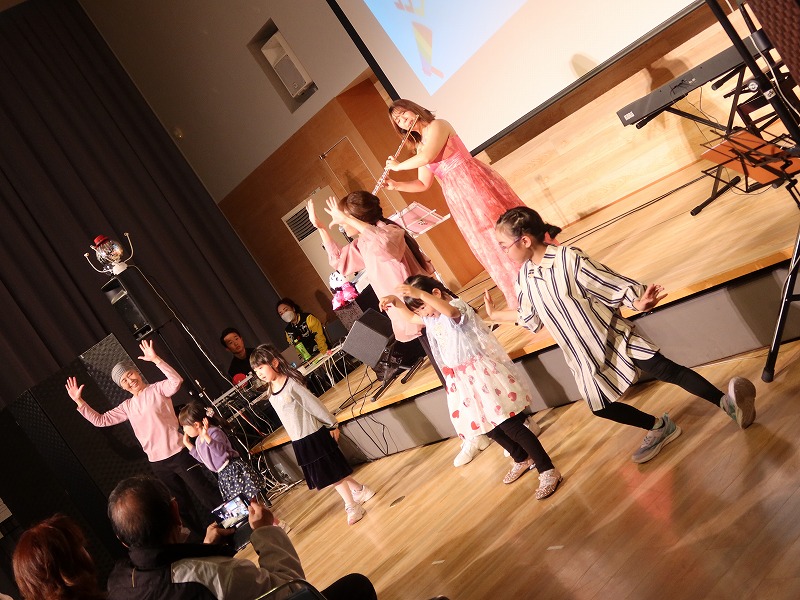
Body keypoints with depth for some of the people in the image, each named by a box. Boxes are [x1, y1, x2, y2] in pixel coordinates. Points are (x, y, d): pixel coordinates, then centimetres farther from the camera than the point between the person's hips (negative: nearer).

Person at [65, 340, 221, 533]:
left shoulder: (157, 389, -4)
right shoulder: (127, 406, 13)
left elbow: (176, 381, -24)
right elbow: (100, 420, 13)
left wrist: (156, 359, -33)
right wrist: (79, 401, 4)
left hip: (178, 454, -6)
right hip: (158, 464, 6)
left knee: (208, 496, -4)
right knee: (182, 504, 14)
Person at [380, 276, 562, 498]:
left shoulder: (457, 306, -17)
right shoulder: (431, 319, 9)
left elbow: (450, 311, -42)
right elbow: (410, 317, 27)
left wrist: (420, 294, -54)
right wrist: (395, 302, 7)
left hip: (482, 374, -9)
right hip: (462, 380, 9)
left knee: (510, 426, -10)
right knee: (490, 428, 17)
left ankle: (548, 471, -2)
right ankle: (522, 459, 39)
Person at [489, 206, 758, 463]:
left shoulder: (568, 259, -22)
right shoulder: (524, 277, -2)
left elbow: (614, 285, -20)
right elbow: (530, 316, 18)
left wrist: (639, 303, -36)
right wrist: (495, 314, 23)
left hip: (614, 338, -7)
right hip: (584, 356, 7)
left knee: (667, 371, -14)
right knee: (600, 406, 14)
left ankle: (726, 402, -5)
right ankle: (659, 428, 32)